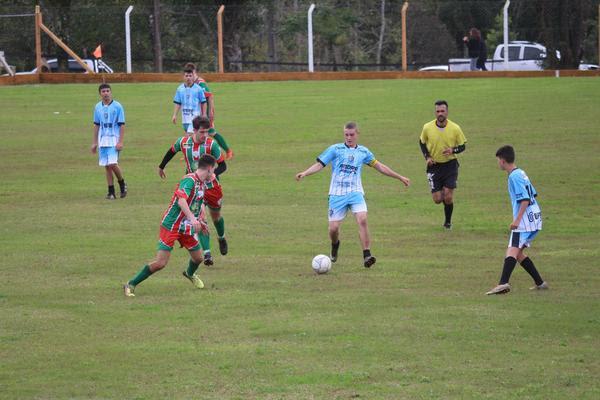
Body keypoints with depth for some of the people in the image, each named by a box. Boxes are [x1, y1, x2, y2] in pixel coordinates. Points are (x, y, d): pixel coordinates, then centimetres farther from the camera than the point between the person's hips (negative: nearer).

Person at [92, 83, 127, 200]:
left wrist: (120, 142, -13)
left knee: (113, 164, -15)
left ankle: (122, 183, 11)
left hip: (114, 140, -5)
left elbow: (122, 125, -6)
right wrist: (94, 142, 14)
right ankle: (111, 192, 10)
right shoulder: (98, 107, 8)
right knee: (107, 166, 4)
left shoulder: (117, 106, -6)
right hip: (102, 140, 5)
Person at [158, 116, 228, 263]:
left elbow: (223, 165, -14)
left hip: (212, 185, 0)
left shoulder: (211, 144, -18)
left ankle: (221, 239, 51)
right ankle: (207, 254, -16)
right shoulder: (183, 142, -10)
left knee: (215, 216, 19)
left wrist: (214, 174, -34)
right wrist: (161, 167, 26)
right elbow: (171, 152, 12)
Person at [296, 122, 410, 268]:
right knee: (333, 228, -4)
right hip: (337, 194, -1)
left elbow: (379, 166, 20)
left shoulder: (363, 152, 10)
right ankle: (335, 245, 33)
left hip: (355, 193, 1)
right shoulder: (335, 149, 1)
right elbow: (319, 164, -3)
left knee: (362, 219, -22)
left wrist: (400, 177, 24)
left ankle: (367, 256, -20)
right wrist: (305, 173, -21)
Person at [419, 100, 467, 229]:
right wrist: (427, 157, -5)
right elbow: (422, 142, 10)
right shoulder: (427, 128, -8)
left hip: (450, 166, -1)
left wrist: (453, 150, -20)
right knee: (437, 200, -2)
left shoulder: (455, 128, -10)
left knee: (448, 198, -7)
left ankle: (448, 221, 18)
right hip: (434, 166, 1)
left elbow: (462, 146, 1)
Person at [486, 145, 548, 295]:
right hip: (534, 218, 10)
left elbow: (525, 200, -20)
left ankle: (503, 283, -33)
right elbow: (533, 195, 22)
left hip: (525, 220, -10)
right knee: (517, 253, 15)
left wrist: (517, 220, -22)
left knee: (512, 251, -19)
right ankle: (540, 283, 15)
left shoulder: (514, 177, -13)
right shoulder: (521, 173, 16)